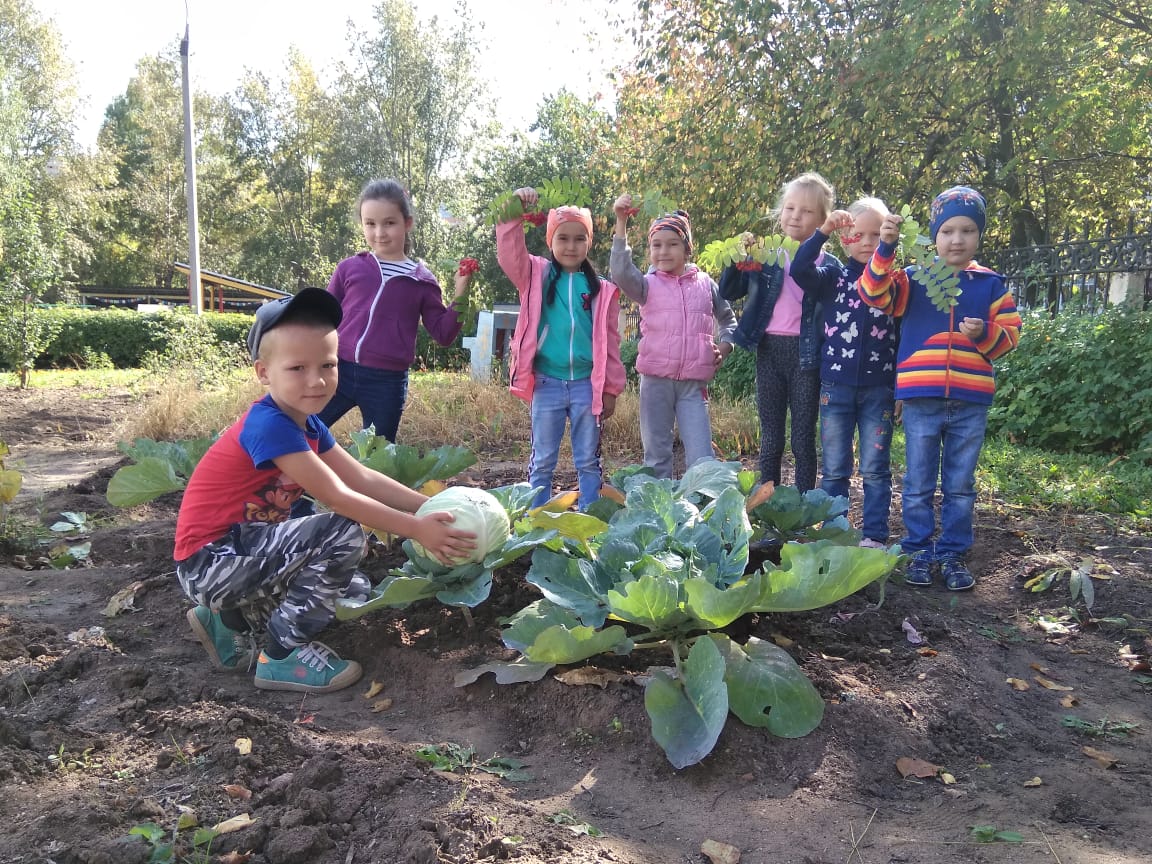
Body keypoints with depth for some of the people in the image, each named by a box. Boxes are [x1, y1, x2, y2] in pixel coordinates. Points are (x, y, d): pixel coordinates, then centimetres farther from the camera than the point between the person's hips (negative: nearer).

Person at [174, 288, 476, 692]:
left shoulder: (308, 425, 4)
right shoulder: (269, 425, -25)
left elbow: (362, 478, 2)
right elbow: (338, 498, -25)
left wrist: (431, 506, -6)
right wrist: (416, 528, -23)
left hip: (245, 552, 9)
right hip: (209, 562, -9)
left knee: (354, 592, 14)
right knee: (344, 534, -24)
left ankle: (230, 621, 16)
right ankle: (283, 655, -10)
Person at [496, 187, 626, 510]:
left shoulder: (602, 289, 6)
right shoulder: (536, 276, 6)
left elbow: (609, 342, 7)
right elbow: (509, 254, -12)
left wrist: (610, 388, 4)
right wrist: (513, 214, -24)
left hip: (586, 385, 1)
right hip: (547, 383, 0)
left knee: (588, 461, 8)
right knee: (542, 461, 8)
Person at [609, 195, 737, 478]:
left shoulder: (705, 284, 8)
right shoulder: (648, 285, 3)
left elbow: (728, 319, 21)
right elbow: (620, 272, -18)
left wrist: (724, 347, 3)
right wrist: (621, 223, -22)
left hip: (694, 383, 1)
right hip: (655, 381, 0)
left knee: (701, 457, -2)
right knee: (656, 455, 8)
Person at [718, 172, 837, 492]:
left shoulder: (829, 265, 0)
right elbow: (728, 292, 7)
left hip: (806, 354, -2)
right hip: (769, 350, 2)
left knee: (803, 439, 6)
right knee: (770, 438, 10)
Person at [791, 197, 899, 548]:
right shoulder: (834, 276, 4)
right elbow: (799, 271, -15)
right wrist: (822, 231, -23)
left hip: (879, 388, 0)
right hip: (836, 385, 1)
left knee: (875, 468, 5)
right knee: (834, 467, 9)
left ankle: (874, 536, 15)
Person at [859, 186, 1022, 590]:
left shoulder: (991, 284, 6)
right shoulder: (914, 279, 3)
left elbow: (1010, 334, 4)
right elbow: (875, 292, -13)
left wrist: (985, 334, -17)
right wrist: (886, 247, -25)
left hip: (971, 402, 1)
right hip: (921, 400, -1)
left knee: (960, 486, 11)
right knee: (918, 486, 8)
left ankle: (953, 554, 23)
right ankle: (919, 552, 20)